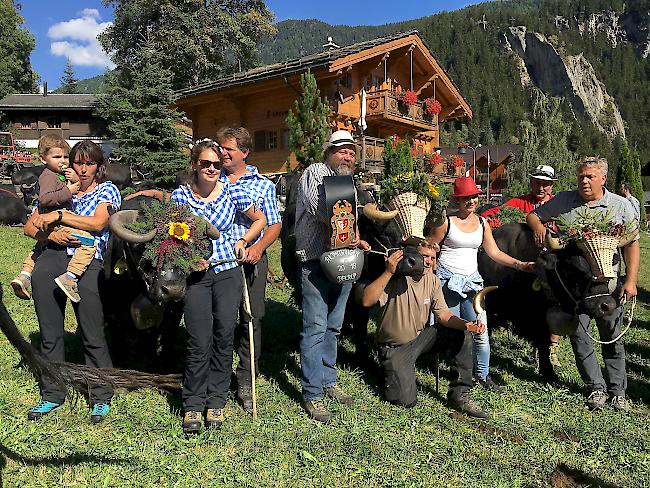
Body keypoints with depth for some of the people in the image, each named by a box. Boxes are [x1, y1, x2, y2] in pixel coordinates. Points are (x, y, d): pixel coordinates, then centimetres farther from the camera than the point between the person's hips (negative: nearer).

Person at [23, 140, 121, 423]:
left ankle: (101, 398, 9)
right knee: (49, 333, 9)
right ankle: (52, 395, 24)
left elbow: (98, 222, -8)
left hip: (87, 263, -4)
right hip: (51, 259, 4)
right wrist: (52, 233, -4)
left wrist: (58, 216, -4)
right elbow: (30, 227, 16)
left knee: (93, 334, -4)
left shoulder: (107, 190, 11)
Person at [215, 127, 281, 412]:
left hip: (251, 260, 0)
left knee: (252, 320, 2)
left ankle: (245, 383, 16)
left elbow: (274, 225, 5)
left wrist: (259, 246, -12)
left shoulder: (263, 185, 7)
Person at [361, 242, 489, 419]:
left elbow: (442, 314, -6)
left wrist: (466, 324, -25)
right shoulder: (395, 278, -20)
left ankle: (459, 397, -3)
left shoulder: (432, 280, -1)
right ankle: (391, 371, 15)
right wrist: (388, 272, -40)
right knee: (406, 401, -18)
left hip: (420, 338, 6)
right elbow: (366, 301, -33)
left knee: (461, 335, -12)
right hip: (395, 346, -6)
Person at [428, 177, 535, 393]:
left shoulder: (482, 223, 10)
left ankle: (483, 375, 16)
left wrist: (521, 265, 1)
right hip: (448, 279, -4)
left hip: (472, 280, 4)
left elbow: (495, 253, 10)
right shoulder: (446, 222, -4)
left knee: (481, 330, -1)